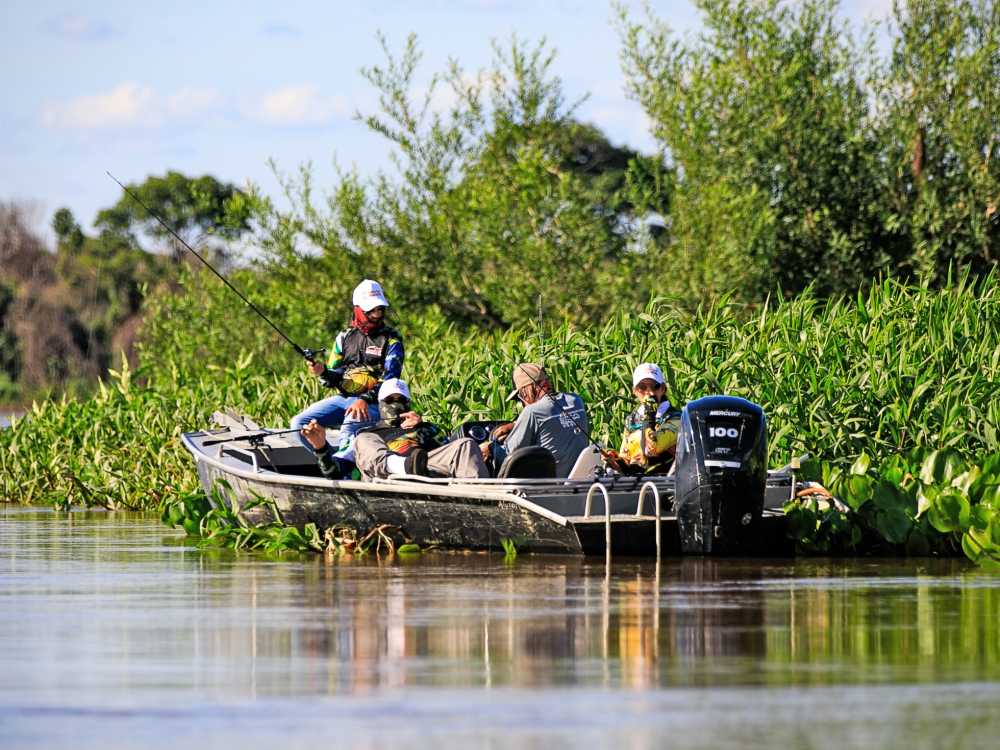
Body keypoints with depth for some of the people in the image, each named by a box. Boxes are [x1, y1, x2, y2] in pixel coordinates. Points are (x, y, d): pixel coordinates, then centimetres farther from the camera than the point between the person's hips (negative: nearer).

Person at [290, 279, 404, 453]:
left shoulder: (391, 339, 1)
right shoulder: (345, 337, 14)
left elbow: (390, 378, -10)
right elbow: (334, 379, 14)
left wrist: (365, 400, -24)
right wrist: (322, 372, -11)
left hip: (372, 402, -6)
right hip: (343, 398, 6)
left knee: (349, 430, -36)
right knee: (300, 423, -11)